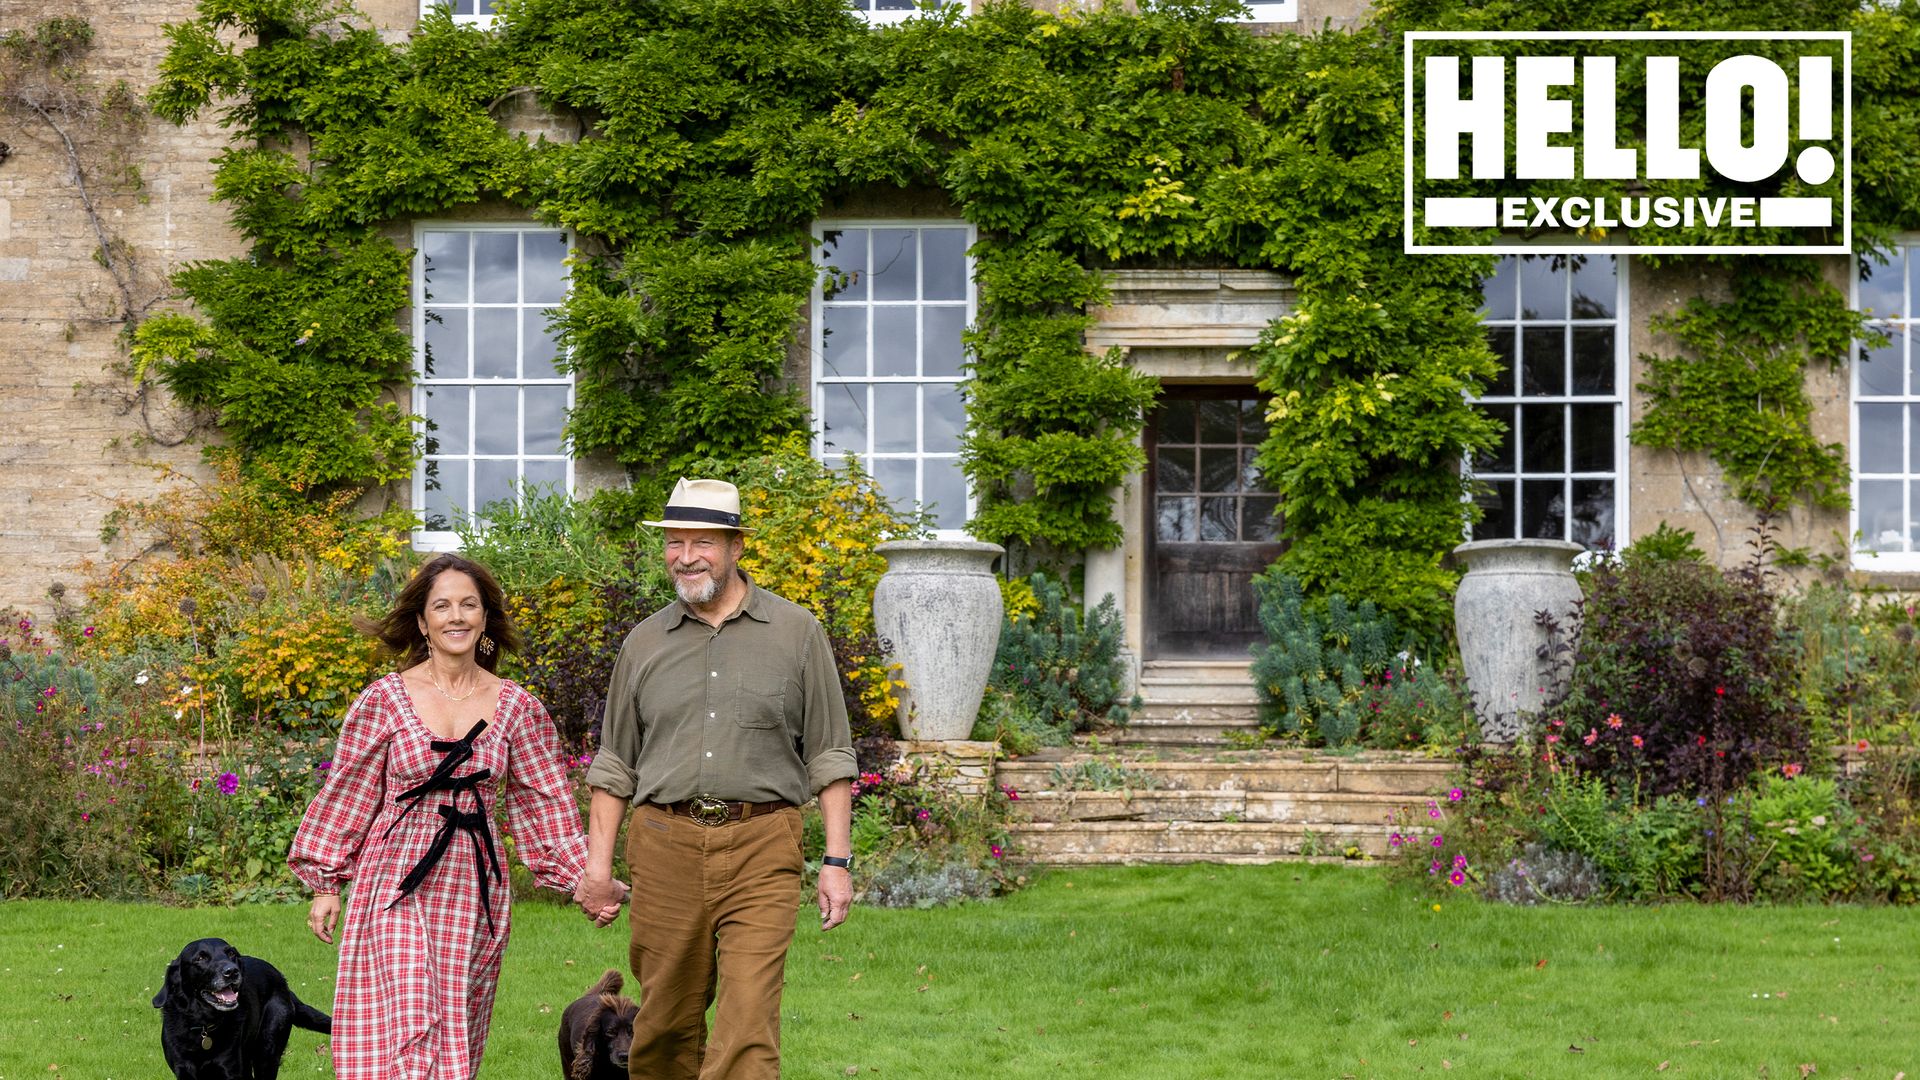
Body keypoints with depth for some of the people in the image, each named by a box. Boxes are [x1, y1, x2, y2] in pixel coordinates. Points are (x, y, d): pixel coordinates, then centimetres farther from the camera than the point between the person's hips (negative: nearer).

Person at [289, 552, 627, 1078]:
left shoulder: (515, 708, 5)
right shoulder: (385, 699, -1)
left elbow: (546, 802, 8)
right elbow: (347, 794, 5)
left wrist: (585, 880, 2)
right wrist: (326, 883, 5)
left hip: (475, 888, 3)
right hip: (397, 884, -3)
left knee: (457, 1037, 7)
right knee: (406, 1032, -14)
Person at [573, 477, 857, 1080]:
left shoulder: (796, 633, 5)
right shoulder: (645, 643, 12)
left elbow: (829, 757, 6)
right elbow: (615, 764, 17)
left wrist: (837, 862, -1)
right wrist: (597, 862, 10)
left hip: (760, 851, -3)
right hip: (665, 848, 3)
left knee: (748, 1027, -12)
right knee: (666, 1026, 7)